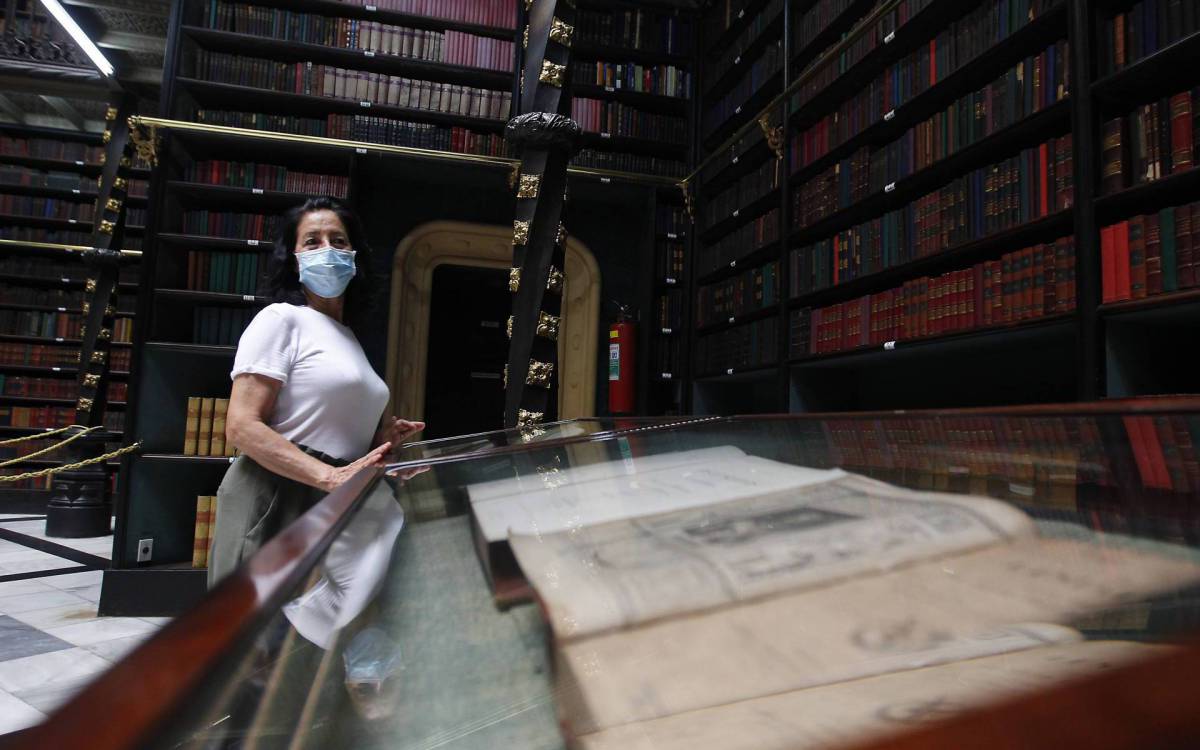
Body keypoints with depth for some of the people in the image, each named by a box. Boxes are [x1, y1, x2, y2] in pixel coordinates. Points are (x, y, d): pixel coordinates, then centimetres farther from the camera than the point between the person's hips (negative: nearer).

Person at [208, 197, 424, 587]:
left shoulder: (348, 336, 17)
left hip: (333, 509, 7)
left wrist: (379, 439, 6)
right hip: (274, 501, -7)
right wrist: (330, 477, -24)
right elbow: (242, 426, -15)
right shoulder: (281, 319, -5)